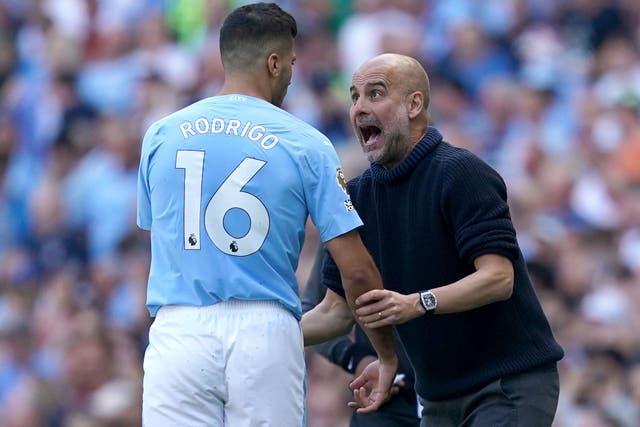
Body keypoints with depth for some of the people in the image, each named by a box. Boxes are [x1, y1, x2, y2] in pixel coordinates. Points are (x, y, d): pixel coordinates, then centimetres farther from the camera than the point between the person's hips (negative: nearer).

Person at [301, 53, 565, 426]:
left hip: (511, 385, -7)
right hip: (438, 397, 7)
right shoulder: (359, 194, 7)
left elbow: (498, 278, -24)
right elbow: (336, 311, 10)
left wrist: (416, 304, -37)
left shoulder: (462, 173, -14)